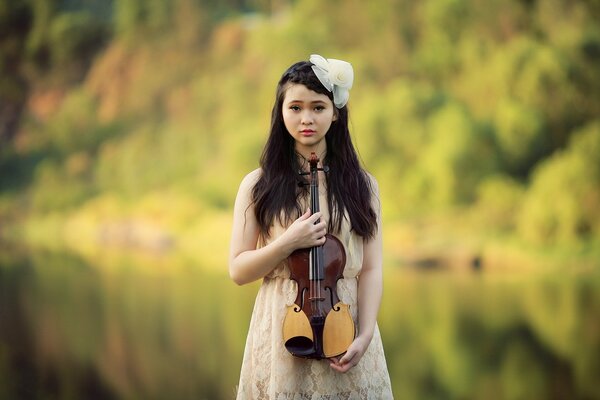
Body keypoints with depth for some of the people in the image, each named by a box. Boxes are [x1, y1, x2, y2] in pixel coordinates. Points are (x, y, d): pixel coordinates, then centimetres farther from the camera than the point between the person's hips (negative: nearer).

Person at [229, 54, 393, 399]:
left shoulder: (361, 185, 2)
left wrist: (365, 335, -14)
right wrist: (288, 242, -17)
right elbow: (238, 271, -2)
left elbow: (370, 269, -1)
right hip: (283, 334, -1)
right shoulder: (259, 185, -1)